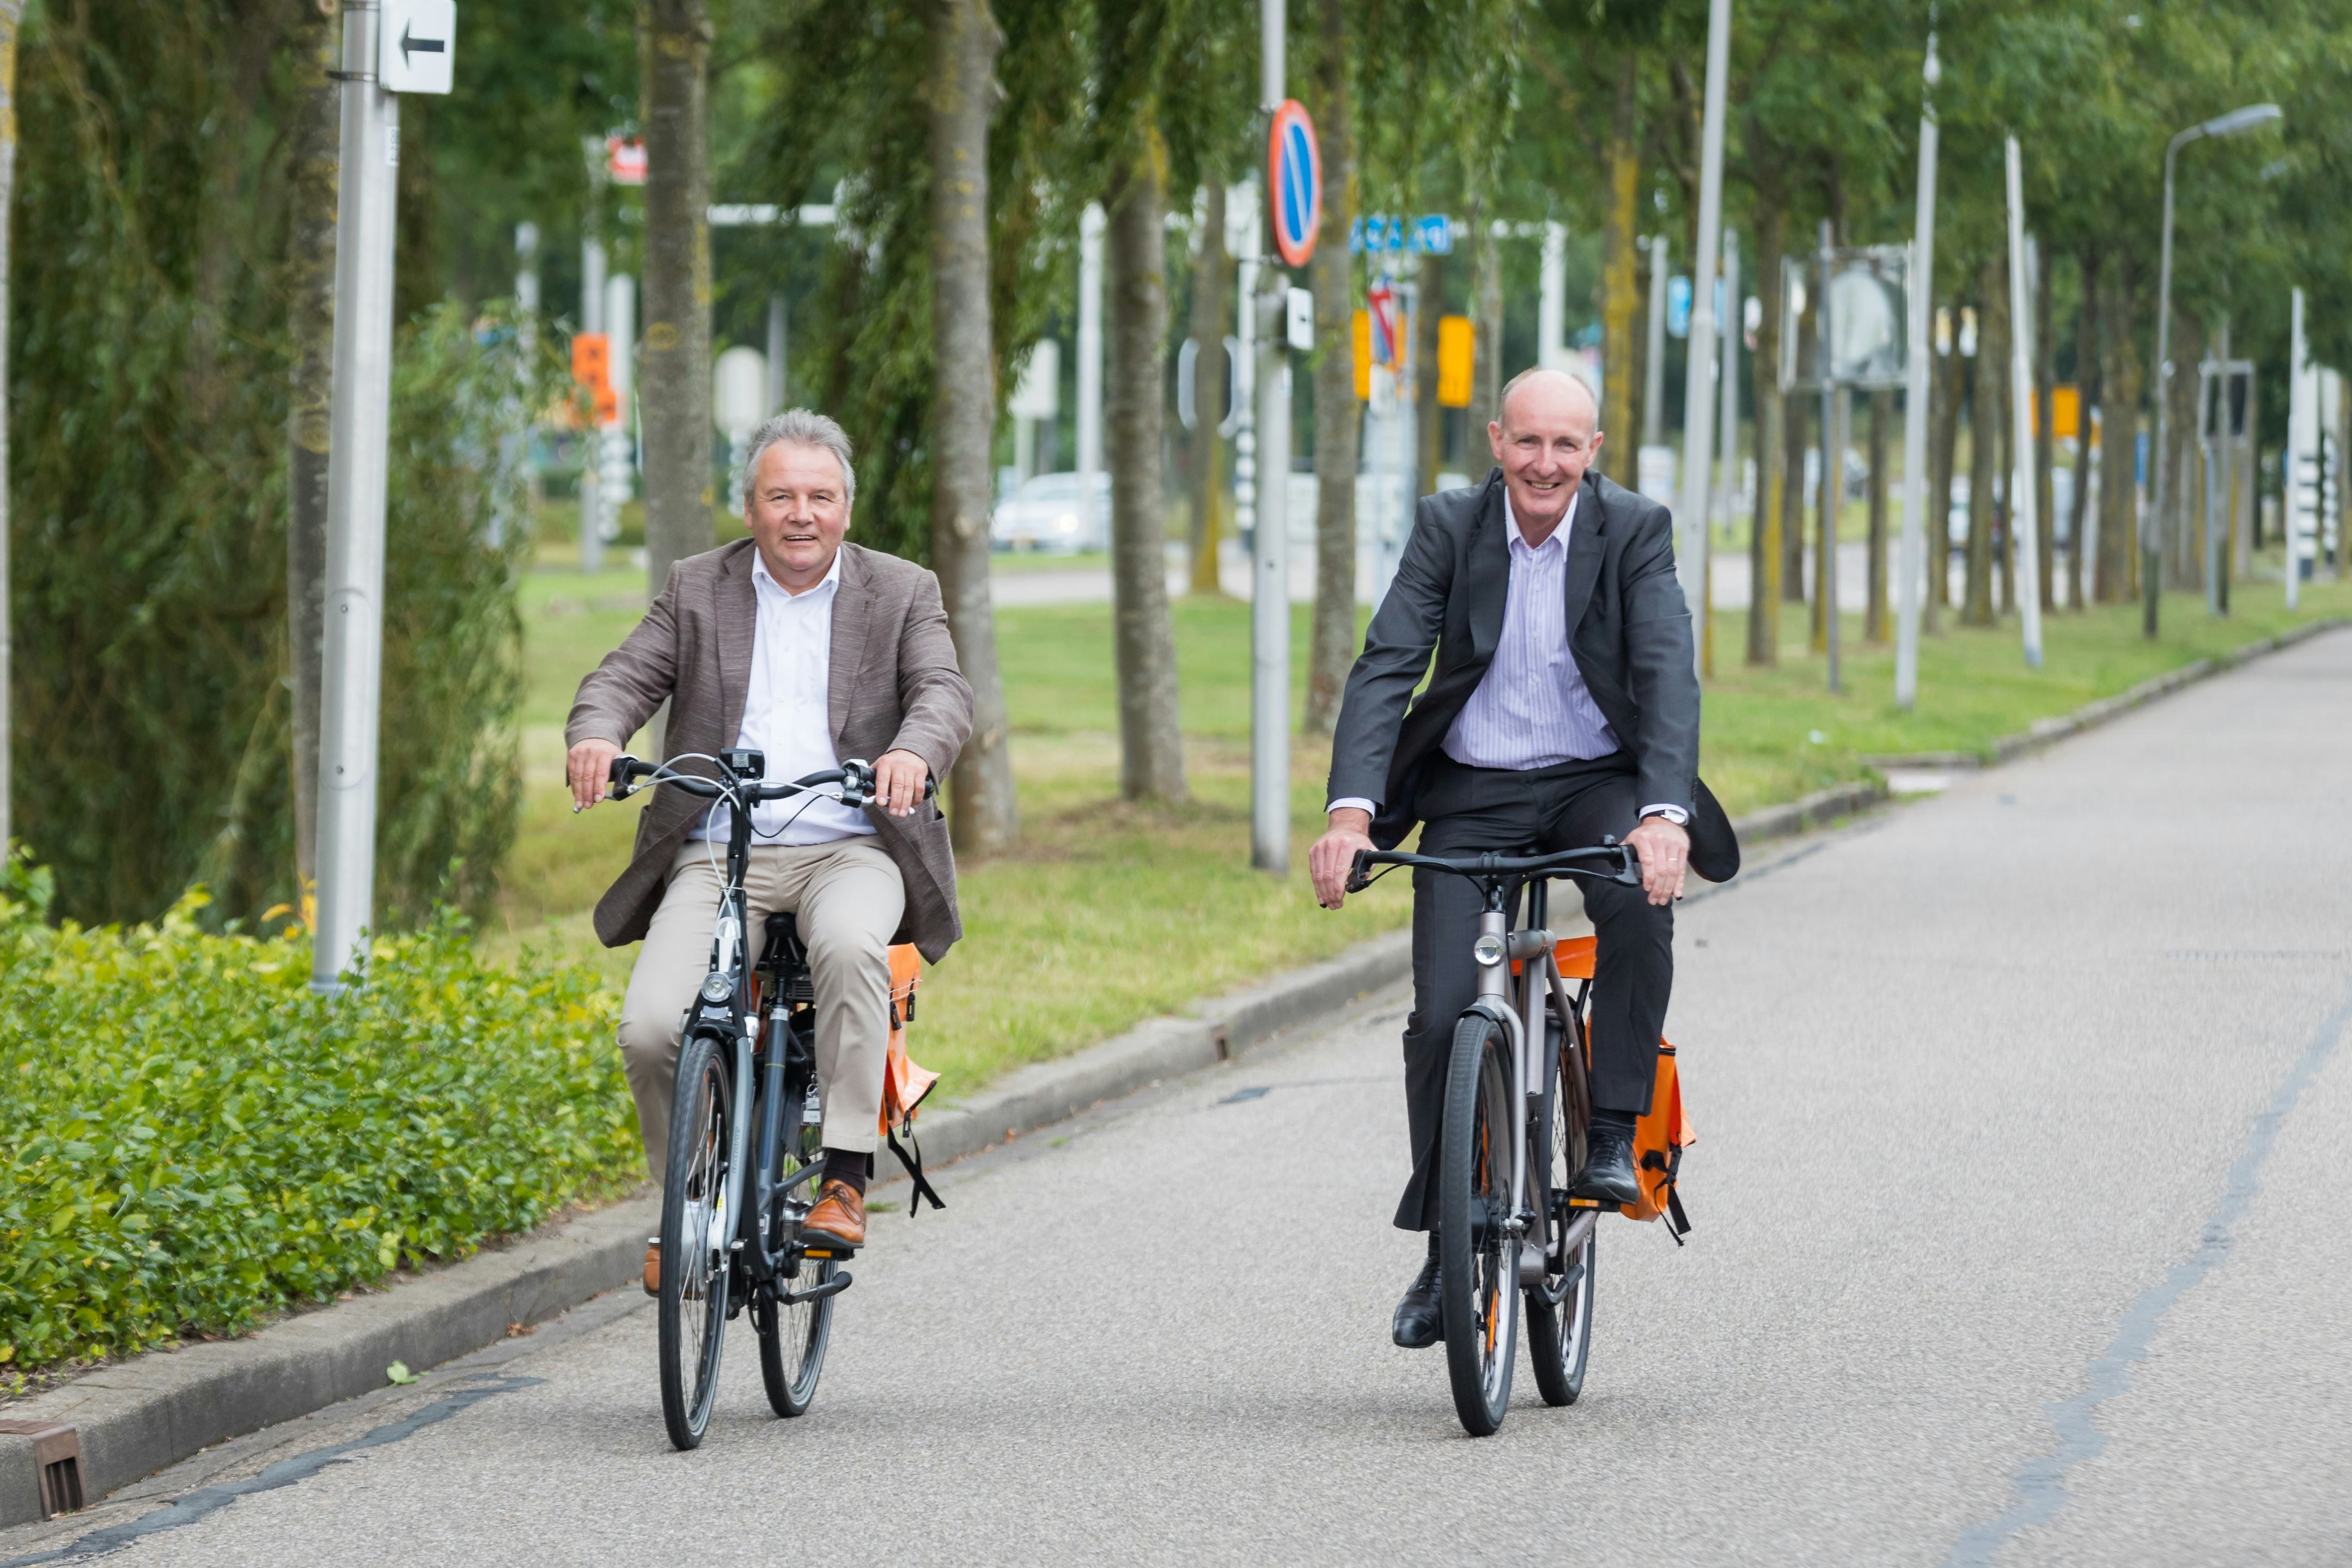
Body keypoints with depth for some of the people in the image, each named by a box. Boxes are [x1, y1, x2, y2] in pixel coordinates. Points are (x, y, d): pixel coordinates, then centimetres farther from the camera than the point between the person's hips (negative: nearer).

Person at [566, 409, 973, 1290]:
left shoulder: (902, 594, 9)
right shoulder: (698, 591, 13)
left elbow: (945, 694, -5)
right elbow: (625, 678, 3)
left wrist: (913, 752, -29)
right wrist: (596, 736, -21)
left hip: (848, 853, -2)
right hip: (717, 856, 2)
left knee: (849, 945, -38)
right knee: (651, 1030, -21)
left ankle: (846, 1180, -31)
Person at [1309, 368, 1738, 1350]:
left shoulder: (1635, 533, -9)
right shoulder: (1448, 529, -6)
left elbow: (1668, 676, -19)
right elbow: (1385, 668, -13)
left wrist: (1665, 814, -36)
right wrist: (1351, 810, -28)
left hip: (1597, 783, -1)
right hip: (1472, 795, 1)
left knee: (1638, 897, -34)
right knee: (1444, 1017, -11)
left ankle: (1613, 1135, -19)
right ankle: (1444, 1248, 5)